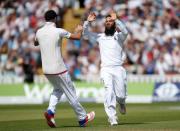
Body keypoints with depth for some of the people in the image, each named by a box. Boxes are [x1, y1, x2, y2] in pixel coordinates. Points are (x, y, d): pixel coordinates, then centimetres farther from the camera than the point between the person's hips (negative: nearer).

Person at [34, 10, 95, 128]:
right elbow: (77, 37, -2)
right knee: (70, 93, 7)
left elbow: (35, 44, 25)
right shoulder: (59, 31, -12)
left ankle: (51, 111, 3)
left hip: (46, 70, 6)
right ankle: (82, 118, 18)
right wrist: (79, 30, 19)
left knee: (58, 89, 26)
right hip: (59, 69, -5)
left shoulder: (39, 32, 3)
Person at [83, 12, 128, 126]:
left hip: (118, 69, -1)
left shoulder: (119, 36, 9)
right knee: (109, 91, -18)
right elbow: (86, 34, 15)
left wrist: (116, 20, -23)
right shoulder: (100, 37, 18)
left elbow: (125, 32, -14)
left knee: (121, 95, -5)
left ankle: (121, 102, 33)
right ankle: (112, 118, -19)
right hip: (106, 69, 1)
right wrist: (88, 22, 0)